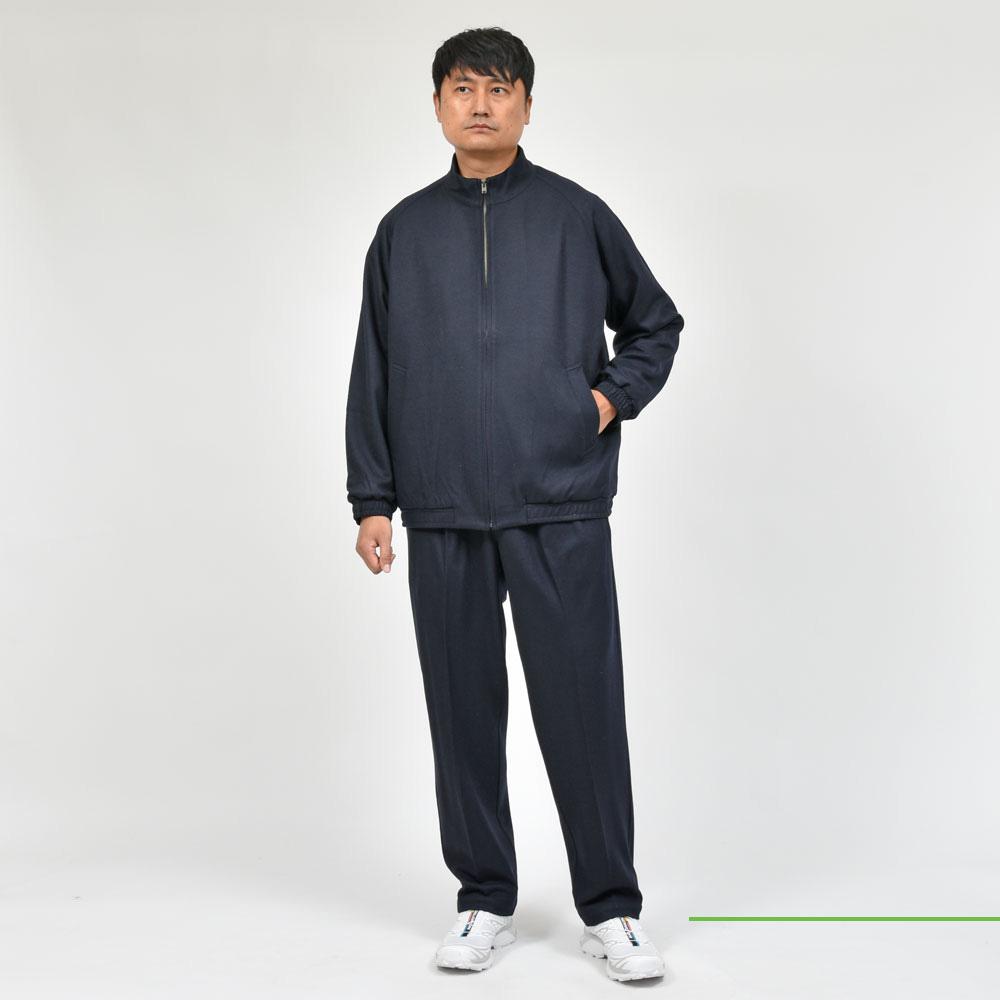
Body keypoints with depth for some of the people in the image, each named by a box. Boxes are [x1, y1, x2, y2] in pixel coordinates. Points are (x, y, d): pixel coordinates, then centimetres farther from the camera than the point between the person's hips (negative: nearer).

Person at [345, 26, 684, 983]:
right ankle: (484, 897, 21)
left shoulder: (577, 216, 7)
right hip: (443, 516, 2)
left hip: (561, 508, -2)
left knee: (582, 707, -2)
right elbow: (373, 373, 12)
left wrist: (613, 397, 0)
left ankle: (610, 909, 11)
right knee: (463, 709, 7)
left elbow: (656, 322, 17)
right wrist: (372, 500, 7)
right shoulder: (404, 230, 11)